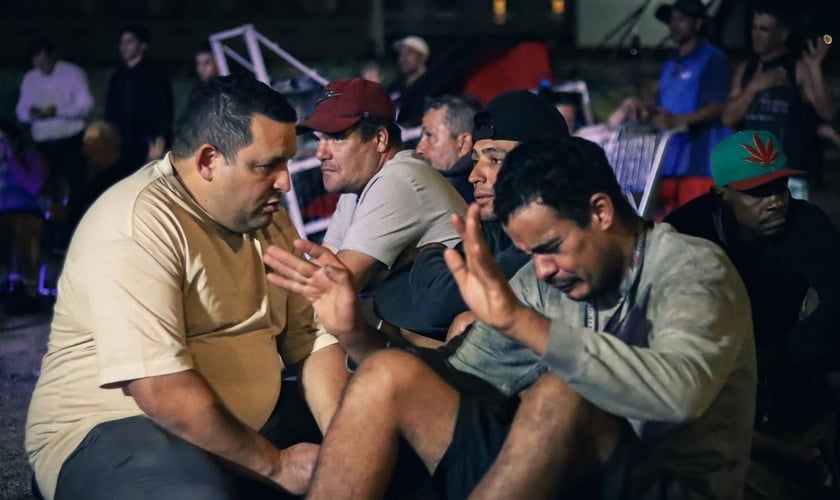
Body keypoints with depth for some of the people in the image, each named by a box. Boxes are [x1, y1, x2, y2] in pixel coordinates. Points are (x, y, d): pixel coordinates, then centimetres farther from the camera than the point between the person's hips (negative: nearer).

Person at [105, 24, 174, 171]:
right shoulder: (117, 77, 17)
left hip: (147, 146, -5)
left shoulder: (155, 74, 2)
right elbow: (110, 113, 19)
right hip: (120, 147, 5)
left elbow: (164, 111, -4)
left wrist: (160, 143, -14)